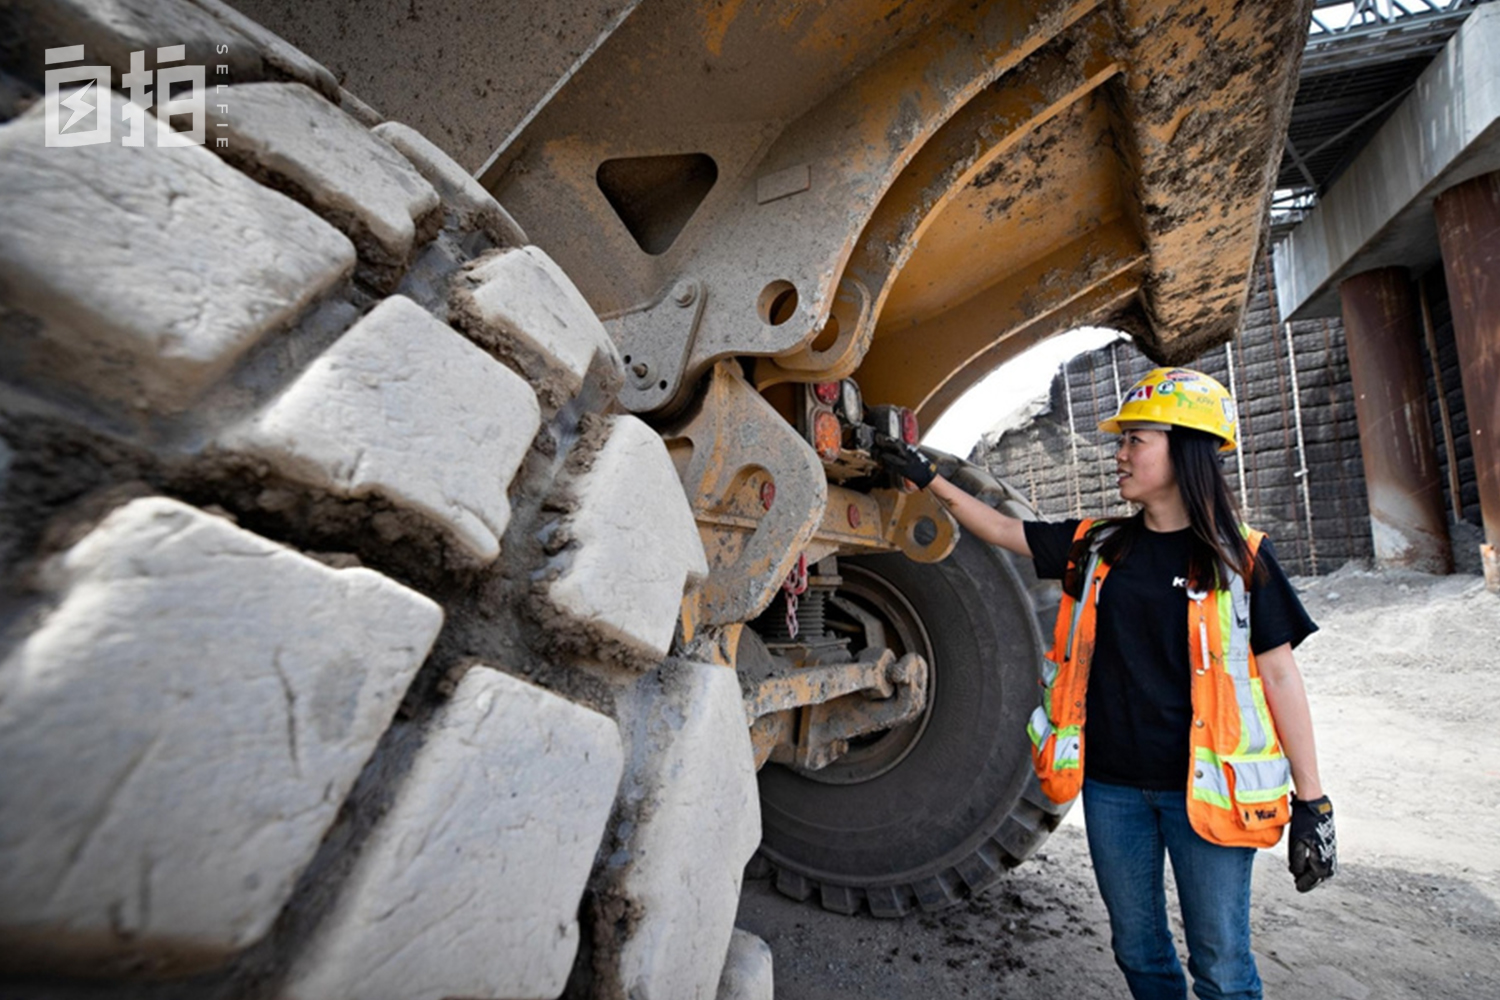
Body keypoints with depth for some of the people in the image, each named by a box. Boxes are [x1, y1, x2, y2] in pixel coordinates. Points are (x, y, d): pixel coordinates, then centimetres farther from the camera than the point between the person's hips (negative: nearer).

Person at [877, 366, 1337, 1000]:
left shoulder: (1241, 558, -5)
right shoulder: (1097, 547, 4)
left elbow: (1280, 676, -4)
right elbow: (1002, 530, 9)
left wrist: (1311, 803, -4)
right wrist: (929, 479, 5)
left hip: (1204, 788, -3)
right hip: (1112, 786, 4)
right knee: (1137, 949, 19)